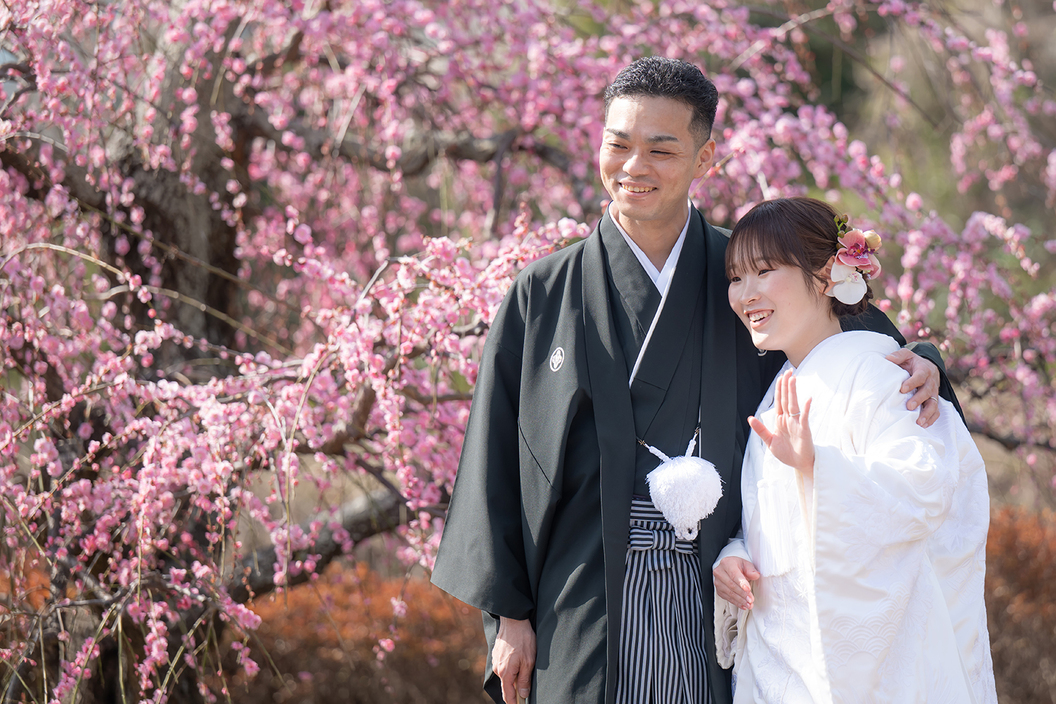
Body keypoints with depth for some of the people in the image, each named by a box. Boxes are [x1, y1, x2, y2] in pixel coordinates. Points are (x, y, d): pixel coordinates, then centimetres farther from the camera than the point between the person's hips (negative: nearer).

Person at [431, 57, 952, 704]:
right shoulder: (544, 293, 6)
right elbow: (497, 462, 6)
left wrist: (916, 362, -8)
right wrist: (508, 613, 1)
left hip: (713, 601, 1)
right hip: (586, 607, 0)